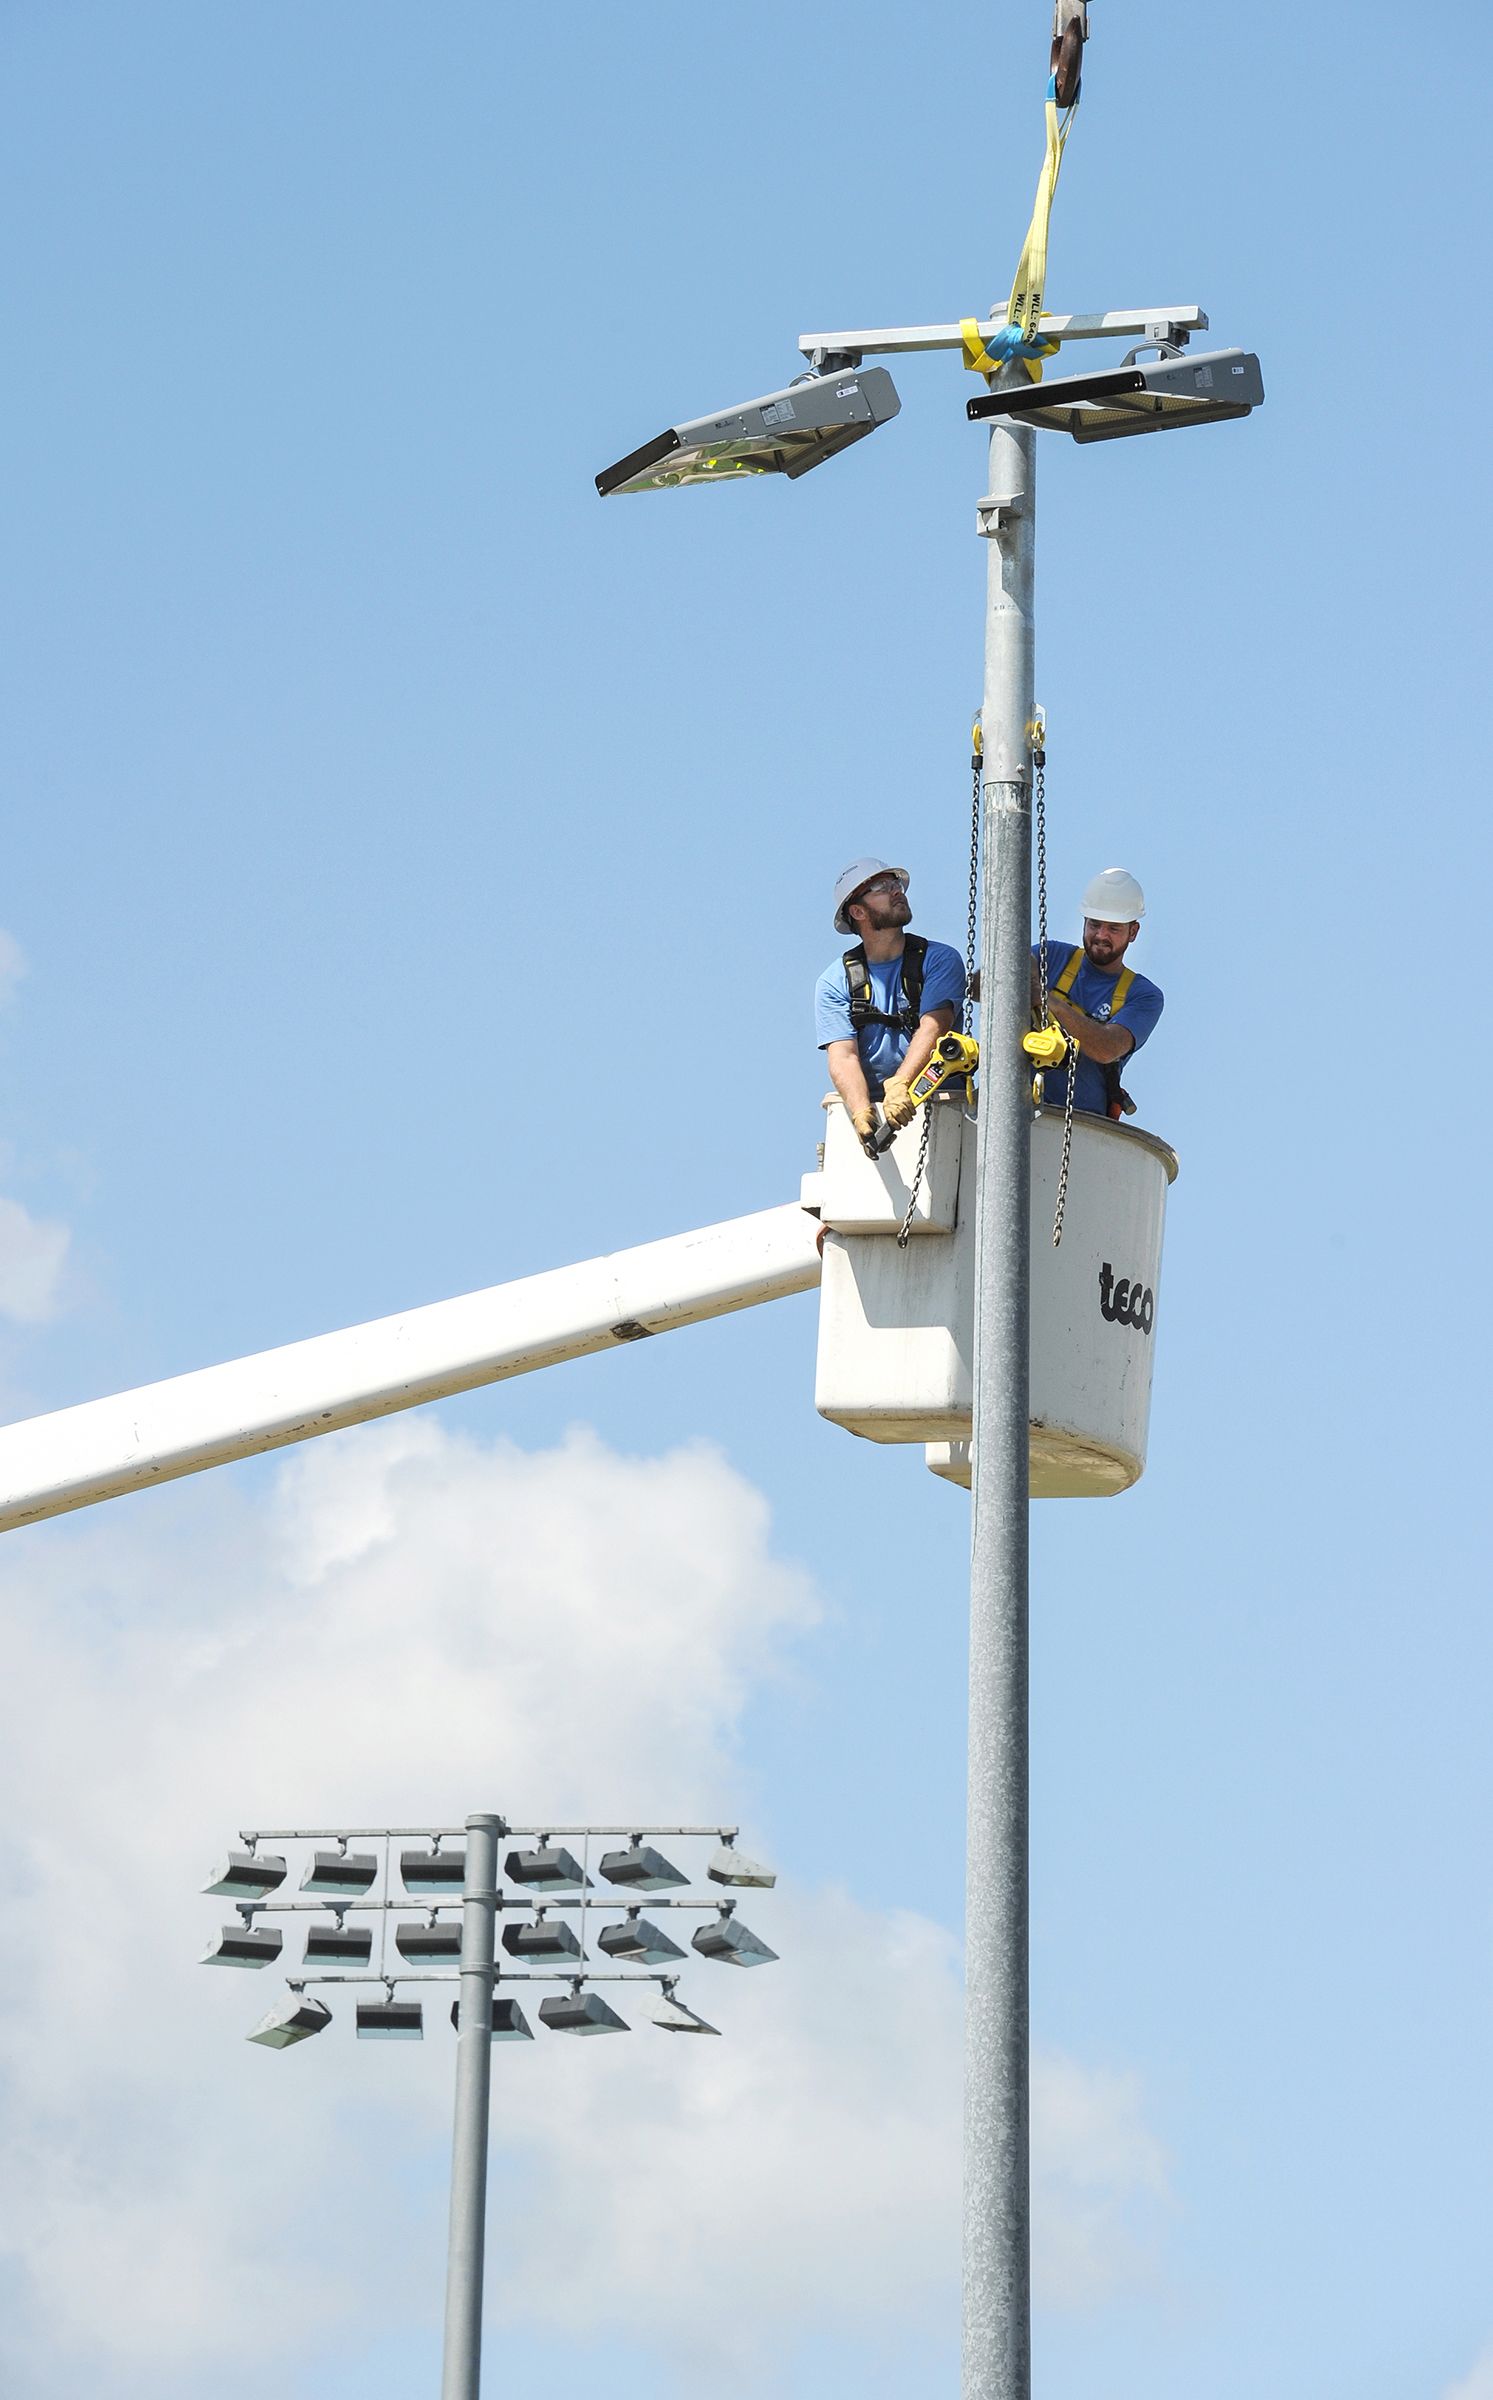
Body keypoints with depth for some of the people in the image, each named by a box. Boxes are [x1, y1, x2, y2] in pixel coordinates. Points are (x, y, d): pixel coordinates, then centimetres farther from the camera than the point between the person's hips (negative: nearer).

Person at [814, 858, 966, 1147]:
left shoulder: (940, 960, 6)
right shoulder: (835, 982, 9)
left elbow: (933, 1028, -10)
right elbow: (842, 1056, -4)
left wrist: (900, 1084, -29)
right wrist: (862, 1113, -25)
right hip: (869, 1104, 1)